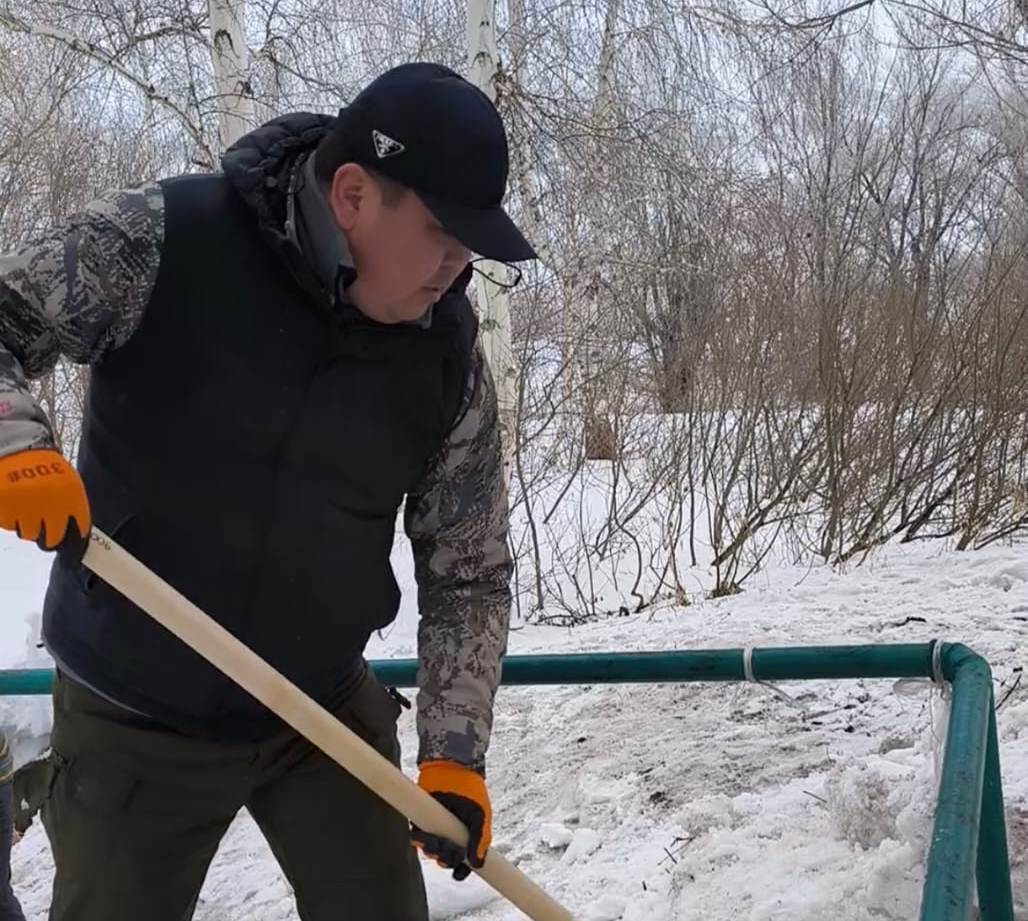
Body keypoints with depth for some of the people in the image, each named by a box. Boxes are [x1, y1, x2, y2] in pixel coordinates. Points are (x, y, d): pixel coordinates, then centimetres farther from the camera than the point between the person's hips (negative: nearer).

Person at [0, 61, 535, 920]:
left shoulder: (449, 355, -10)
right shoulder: (160, 240, -18)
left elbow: (468, 571, -4)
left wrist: (454, 753, -10)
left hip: (324, 712, 2)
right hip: (132, 720, -1)